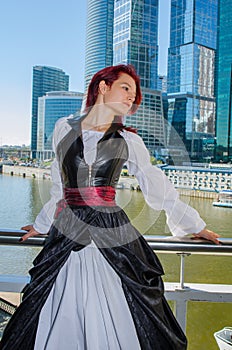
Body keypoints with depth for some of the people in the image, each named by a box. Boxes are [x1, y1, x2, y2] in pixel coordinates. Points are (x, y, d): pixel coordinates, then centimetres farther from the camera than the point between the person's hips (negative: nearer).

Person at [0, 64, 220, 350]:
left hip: (112, 235, 0)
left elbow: (158, 188, 12)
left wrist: (194, 225, 13)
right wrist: (43, 224, 27)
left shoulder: (129, 141, 8)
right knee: (62, 316, 5)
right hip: (66, 234, 1)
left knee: (116, 321, 1)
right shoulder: (64, 128, 9)